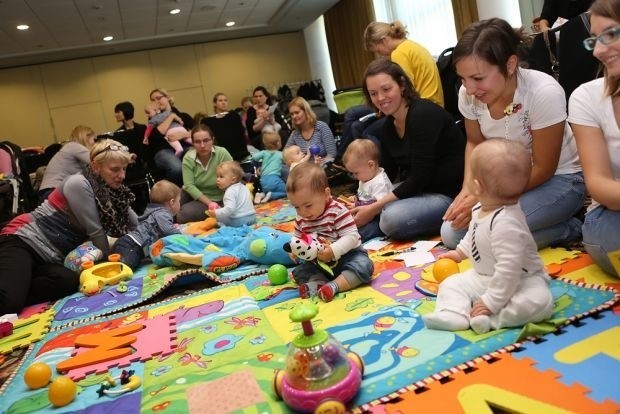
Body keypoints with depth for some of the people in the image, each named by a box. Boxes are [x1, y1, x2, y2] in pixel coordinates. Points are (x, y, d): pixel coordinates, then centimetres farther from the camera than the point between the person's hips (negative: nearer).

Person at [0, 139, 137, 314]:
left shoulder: (112, 191, 7)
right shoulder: (79, 184, -14)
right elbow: (95, 232, -13)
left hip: (51, 257, 8)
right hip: (23, 240, -8)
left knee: (69, 282, -30)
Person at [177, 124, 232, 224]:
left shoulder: (222, 154, -21)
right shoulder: (188, 158, -14)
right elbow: (189, 185, -18)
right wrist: (208, 202, -26)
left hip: (214, 198, -3)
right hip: (193, 194, 3)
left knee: (181, 215, -24)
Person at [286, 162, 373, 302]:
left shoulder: (338, 211, -20)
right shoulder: (301, 219, -2)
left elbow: (351, 236, -25)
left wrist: (333, 251, -37)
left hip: (347, 255, -5)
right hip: (320, 262, 5)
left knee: (363, 265, -31)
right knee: (299, 271, -9)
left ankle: (334, 286, -37)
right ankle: (319, 283, -33)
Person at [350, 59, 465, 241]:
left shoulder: (423, 114, -20)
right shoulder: (388, 126, 5)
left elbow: (420, 177, -24)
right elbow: (385, 175, 10)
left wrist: (374, 208, -23)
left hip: (448, 194, -8)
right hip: (416, 190, 8)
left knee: (393, 218, -34)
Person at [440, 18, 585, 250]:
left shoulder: (544, 93, -29)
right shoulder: (468, 94, -15)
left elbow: (543, 169, -19)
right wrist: (468, 190, -11)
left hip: (558, 179, -6)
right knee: (451, 235, -9)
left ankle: (570, 229, -4)